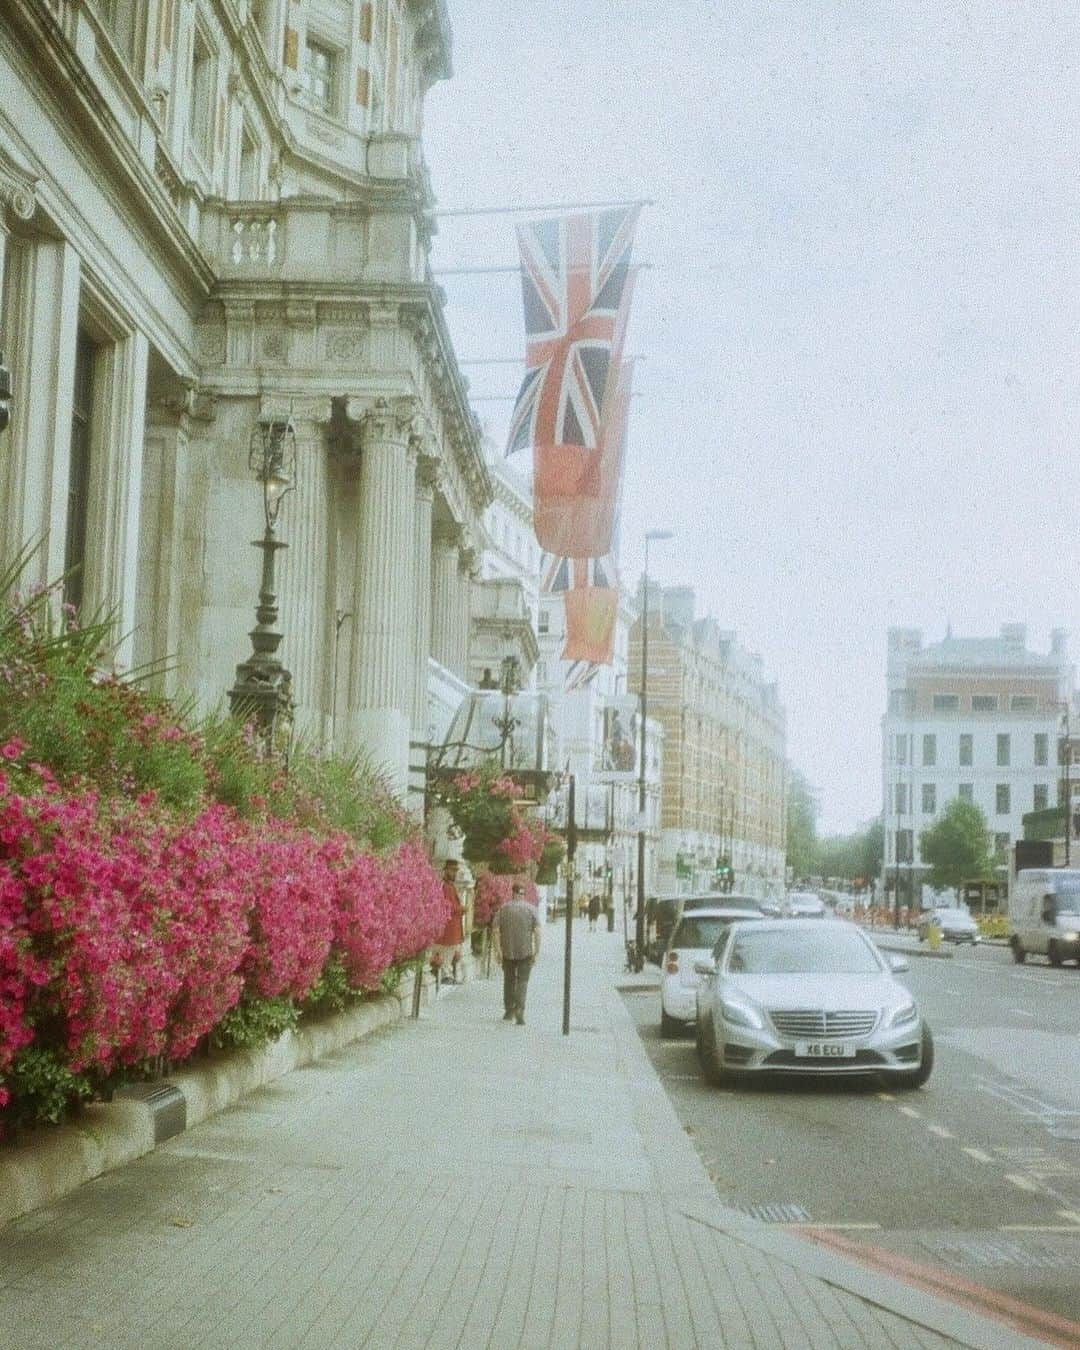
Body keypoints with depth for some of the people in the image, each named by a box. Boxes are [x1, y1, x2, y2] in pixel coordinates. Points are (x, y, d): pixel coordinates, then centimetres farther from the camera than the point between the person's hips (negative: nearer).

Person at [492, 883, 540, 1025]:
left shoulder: (503, 909, 1)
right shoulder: (531, 909, -2)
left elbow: (495, 930, -5)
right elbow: (537, 931, -8)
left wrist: (498, 951, -4)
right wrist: (537, 951, -4)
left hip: (507, 951, 1)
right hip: (526, 951, -1)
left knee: (509, 980, 16)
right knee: (522, 981, 1)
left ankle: (508, 1010, 22)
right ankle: (519, 1012, -14)